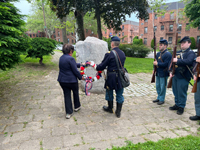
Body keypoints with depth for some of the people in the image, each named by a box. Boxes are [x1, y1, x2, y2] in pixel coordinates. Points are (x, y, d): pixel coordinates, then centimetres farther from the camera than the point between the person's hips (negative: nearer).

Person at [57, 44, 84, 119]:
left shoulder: (61, 58, 7)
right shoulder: (70, 58, -19)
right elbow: (75, 70, -17)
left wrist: (80, 64, 24)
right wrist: (81, 77, -2)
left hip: (62, 80, 6)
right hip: (71, 80, -6)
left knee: (67, 95, 11)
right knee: (75, 92, 20)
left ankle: (68, 113, 14)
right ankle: (77, 106, 40)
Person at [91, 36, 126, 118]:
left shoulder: (109, 54, -17)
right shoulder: (123, 54, 3)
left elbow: (102, 66, -14)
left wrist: (95, 66, 7)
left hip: (111, 77, -4)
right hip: (120, 77, 5)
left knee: (109, 92, 18)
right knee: (119, 94, 12)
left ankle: (110, 108, 36)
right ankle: (118, 112, 20)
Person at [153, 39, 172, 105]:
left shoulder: (168, 54, -14)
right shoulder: (158, 53, 11)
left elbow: (166, 64, -22)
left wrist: (157, 64, -19)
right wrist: (155, 63, 0)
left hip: (164, 74, -8)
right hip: (158, 73, 8)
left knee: (162, 87, 2)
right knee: (157, 86, 16)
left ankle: (162, 100, 15)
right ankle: (159, 98, 31)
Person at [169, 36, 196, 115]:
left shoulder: (191, 53, -7)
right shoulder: (178, 52, 15)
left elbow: (188, 61, -27)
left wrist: (177, 60, -24)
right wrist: (171, 71, 3)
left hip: (183, 77, -7)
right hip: (175, 76, 7)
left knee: (181, 92, 2)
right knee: (175, 91, 15)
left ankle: (181, 107, 17)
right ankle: (177, 104, 31)